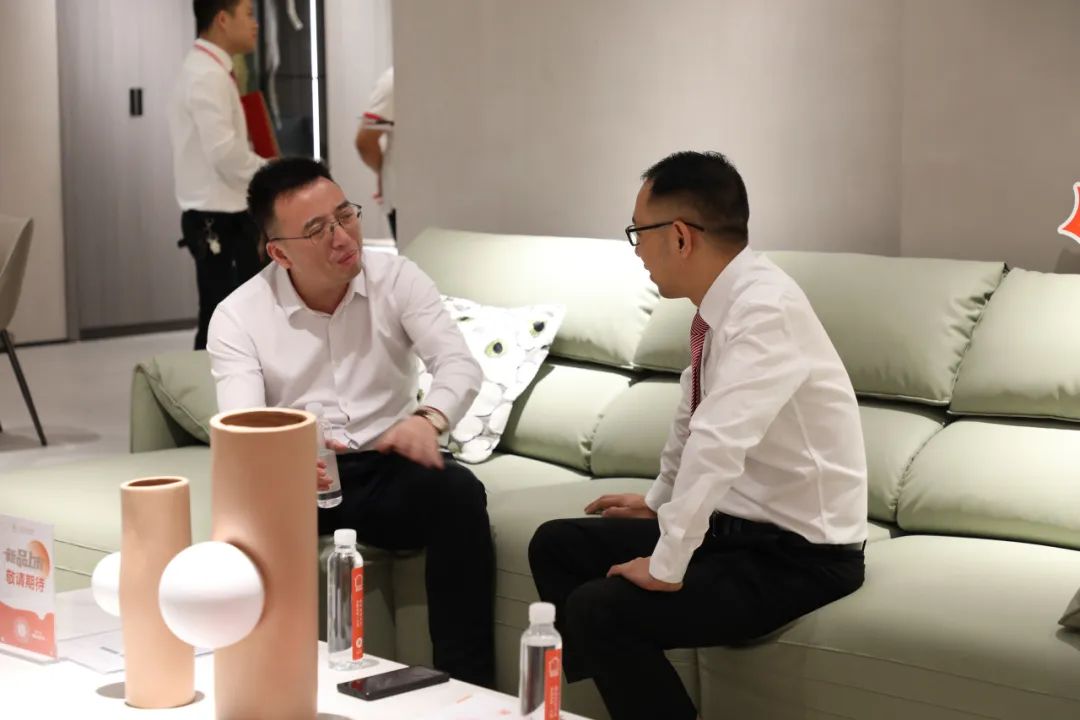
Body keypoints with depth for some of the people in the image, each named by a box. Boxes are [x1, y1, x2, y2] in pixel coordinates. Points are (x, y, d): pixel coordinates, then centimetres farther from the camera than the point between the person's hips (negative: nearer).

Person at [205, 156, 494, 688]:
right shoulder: (237, 316, -4)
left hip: (388, 470, 1)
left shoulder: (398, 279, -1)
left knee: (459, 490, -31)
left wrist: (428, 418, -38)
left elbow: (460, 364, -13)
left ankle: (467, 682, -24)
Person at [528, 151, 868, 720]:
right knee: (557, 546, 9)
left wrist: (667, 568, -28)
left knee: (599, 610, -22)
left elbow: (715, 446, -35)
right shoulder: (724, 303, 1)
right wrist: (659, 500, 28)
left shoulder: (764, 309, -26)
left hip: (797, 555, -9)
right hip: (739, 525, 9)